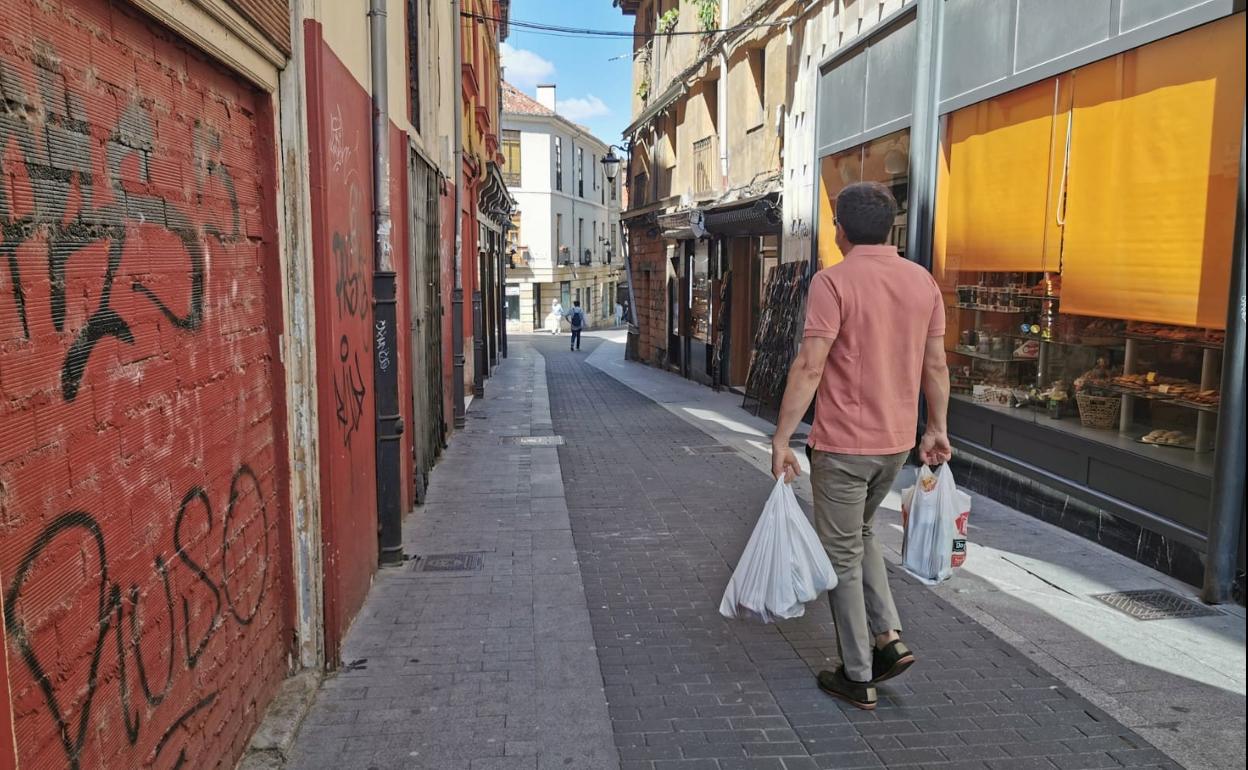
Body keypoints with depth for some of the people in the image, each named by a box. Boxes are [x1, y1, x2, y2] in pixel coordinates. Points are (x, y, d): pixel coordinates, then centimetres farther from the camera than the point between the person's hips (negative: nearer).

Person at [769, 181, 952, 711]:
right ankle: (888, 636, 20)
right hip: (897, 441, 7)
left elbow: (809, 367, -20)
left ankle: (857, 678, 18)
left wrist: (781, 439, -16)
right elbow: (935, 365, 8)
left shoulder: (833, 282, -15)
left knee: (842, 557, 8)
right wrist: (937, 429, 18)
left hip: (842, 444, -6)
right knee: (859, 533, 27)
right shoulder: (923, 281, 4)